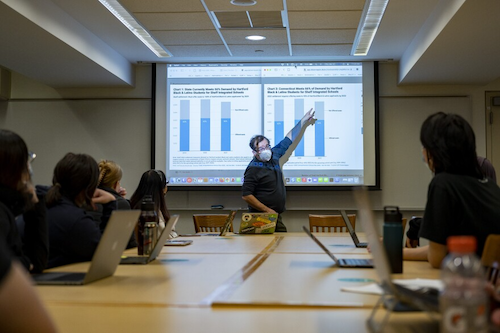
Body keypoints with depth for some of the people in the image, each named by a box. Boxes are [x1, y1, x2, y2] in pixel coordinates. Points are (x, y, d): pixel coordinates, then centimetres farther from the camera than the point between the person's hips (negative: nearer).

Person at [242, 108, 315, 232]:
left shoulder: (274, 154, 6)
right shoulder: (253, 169, -15)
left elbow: (289, 139, 18)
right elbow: (246, 196, -19)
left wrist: (304, 121, 18)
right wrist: (267, 210, -18)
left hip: (276, 216, 7)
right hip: (262, 217, -7)